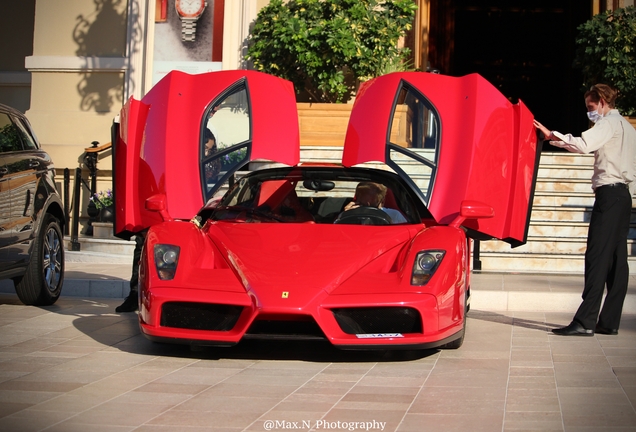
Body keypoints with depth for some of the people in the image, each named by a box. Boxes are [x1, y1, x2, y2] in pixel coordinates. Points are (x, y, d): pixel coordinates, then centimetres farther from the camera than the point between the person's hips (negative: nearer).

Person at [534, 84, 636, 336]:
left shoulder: (609, 123, -6)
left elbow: (583, 145, -22)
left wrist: (551, 135, -18)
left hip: (609, 193, -10)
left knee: (597, 257, -14)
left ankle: (585, 322, -18)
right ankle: (609, 322, 5)